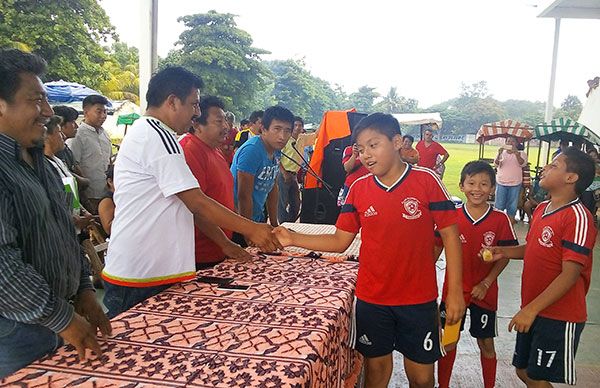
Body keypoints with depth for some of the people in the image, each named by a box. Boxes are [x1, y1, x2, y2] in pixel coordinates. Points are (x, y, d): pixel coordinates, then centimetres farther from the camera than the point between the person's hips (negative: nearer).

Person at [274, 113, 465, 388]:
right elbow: (340, 241, 1)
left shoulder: (426, 181, -10)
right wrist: (293, 239, -10)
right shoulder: (358, 189, -1)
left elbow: (450, 235, -6)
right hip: (371, 299, 2)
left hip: (418, 300, -2)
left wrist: (455, 291, -8)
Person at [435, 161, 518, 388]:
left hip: (485, 291, 0)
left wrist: (486, 283, -11)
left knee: (486, 343, 13)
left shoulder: (500, 220, -7)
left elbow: (505, 256, -4)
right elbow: (437, 248, 0)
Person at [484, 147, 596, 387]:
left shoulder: (577, 217, -19)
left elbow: (570, 274, -23)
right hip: (533, 311, 8)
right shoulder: (541, 209, 7)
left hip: (558, 316, -8)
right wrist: (504, 252, 3)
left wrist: (531, 309, -25)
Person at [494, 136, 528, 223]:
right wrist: (499, 154, -28)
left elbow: (523, 164, -15)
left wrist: (516, 153, -32)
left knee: (512, 205, 4)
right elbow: (496, 164, -8)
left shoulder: (521, 153, 3)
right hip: (501, 183, 1)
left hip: (515, 183, 0)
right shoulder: (502, 152, 6)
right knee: (499, 205, 4)